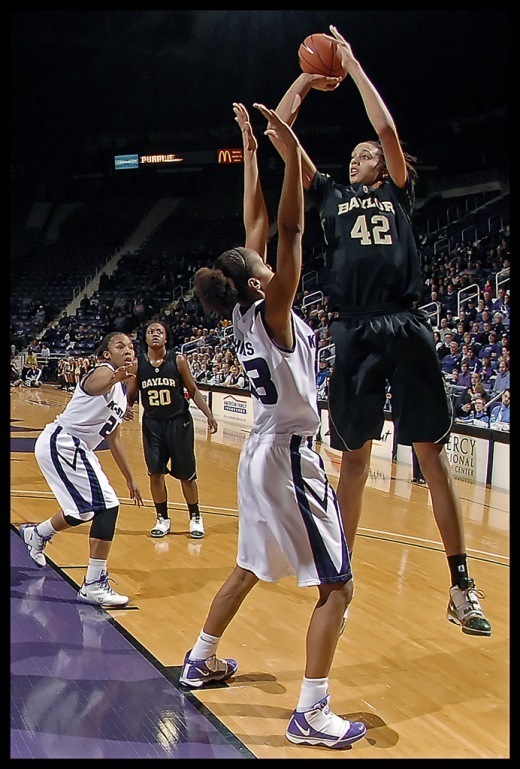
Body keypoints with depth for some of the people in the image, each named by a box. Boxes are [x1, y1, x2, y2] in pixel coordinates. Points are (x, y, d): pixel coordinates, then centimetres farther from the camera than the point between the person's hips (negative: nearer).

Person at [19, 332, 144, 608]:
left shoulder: (121, 389, 15)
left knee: (84, 511, 26)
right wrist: (113, 379, -64)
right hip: (61, 443, -10)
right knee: (107, 505, -16)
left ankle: (36, 534, 52)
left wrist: (130, 479, 24)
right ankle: (94, 585, -10)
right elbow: (95, 387, -41)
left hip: (73, 448, 10)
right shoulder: (104, 371, -13)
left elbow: (114, 439, 23)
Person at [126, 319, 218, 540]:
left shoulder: (178, 360, -8)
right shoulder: (138, 364, -3)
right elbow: (132, 394, 7)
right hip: (152, 424, 2)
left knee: (186, 474, 5)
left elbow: (193, 391, -1)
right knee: (155, 473, 1)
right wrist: (126, 406, -15)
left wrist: (209, 414, -9)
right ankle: (162, 519, 18)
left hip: (179, 422, -2)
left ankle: (195, 517, 22)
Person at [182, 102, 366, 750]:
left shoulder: (245, 311, 3)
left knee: (250, 569, 24)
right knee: (337, 586, -2)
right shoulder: (271, 313, -17)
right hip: (290, 458, -9)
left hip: (262, 451, 9)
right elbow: (288, 231, -28)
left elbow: (258, 227, 9)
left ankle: (201, 661, 37)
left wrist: (250, 154, 12)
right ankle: (311, 715, -1)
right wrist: (290, 154, -28)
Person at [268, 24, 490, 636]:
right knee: (353, 457, 7)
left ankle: (461, 584, 2)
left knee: (431, 452, -2)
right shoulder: (331, 196, 21)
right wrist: (305, 83, 15)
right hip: (354, 333, 2)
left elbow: (387, 129, 2)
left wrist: (353, 66, 8)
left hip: (405, 328, -2)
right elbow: (280, 135, 17)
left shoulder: (399, 193, 16)